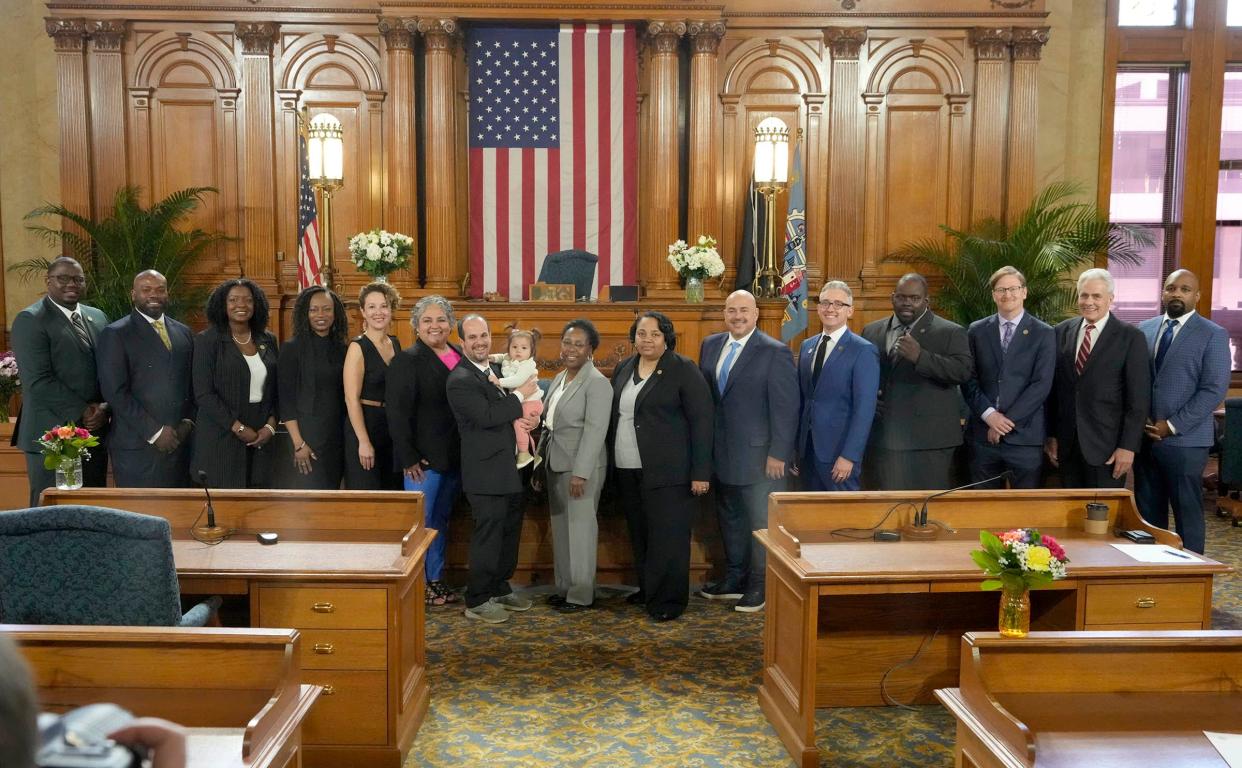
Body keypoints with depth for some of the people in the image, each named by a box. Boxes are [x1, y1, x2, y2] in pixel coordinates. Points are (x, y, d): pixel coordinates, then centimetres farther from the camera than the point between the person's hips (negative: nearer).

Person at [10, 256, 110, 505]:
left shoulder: (97, 317, 14)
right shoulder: (30, 320, -5)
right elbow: (38, 381, -14)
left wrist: (105, 407, -5)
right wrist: (81, 413, -15)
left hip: (95, 432, 6)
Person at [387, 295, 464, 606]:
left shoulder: (460, 357, 8)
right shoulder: (407, 360, -10)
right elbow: (398, 413, -14)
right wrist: (409, 458, -17)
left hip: (455, 457, 6)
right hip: (424, 459, -6)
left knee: (441, 520, 15)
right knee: (420, 521, 2)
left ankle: (437, 580, 26)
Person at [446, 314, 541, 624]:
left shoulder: (498, 370, 12)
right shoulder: (460, 380, -16)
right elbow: (487, 416, -26)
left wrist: (527, 419, 0)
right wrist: (521, 395, -16)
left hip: (509, 469, 9)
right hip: (486, 472, -9)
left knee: (509, 531, 18)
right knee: (488, 535, -2)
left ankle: (500, 589, 33)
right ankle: (477, 601, 11)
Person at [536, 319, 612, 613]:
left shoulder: (597, 382, -13)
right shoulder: (559, 378, 12)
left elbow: (595, 431, -19)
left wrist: (580, 473, -22)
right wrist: (541, 462, 14)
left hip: (581, 467, -8)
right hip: (556, 464, 8)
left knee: (580, 528, 0)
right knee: (560, 527, 14)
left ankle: (581, 594, 11)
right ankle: (564, 587, 25)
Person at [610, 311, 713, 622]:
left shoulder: (684, 370, -6)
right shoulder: (623, 369, 12)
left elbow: (701, 421, -9)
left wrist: (700, 472, -13)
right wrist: (613, 463, 10)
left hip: (668, 471, -6)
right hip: (628, 471, 6)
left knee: (668, 536, -3)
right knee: (639, 535, 13)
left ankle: (668, 600, 8)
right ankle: (647, 589, 26)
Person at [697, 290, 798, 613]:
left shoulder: (775, 352, -10)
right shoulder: (710, 345, 8)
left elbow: (786, 408, -12)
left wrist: (778, 454, -15)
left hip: (759, 456, -6)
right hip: (721, 453, 6)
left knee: (761, 523, 5)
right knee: (729, 519, 16)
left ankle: (759, 586, 18)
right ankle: (734, 579, 30)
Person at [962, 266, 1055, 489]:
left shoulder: (1043, 333, 1)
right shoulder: (977, 331, 8)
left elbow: (1042, 384, -7)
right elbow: (968, 380, 3)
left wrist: (1008, 420, -12)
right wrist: (989, 414, -11)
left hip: (1024, 435, -2)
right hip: (983, 433, 2)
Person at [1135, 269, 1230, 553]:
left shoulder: (1213, 335, -2)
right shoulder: (1144, 330, 10)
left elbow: (1214, 390, -9)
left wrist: (1171, 426, -14)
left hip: (1184, 440, -4)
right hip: (1144, 436, 4)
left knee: (1187, 511, 3)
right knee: (1147, 511, 9)